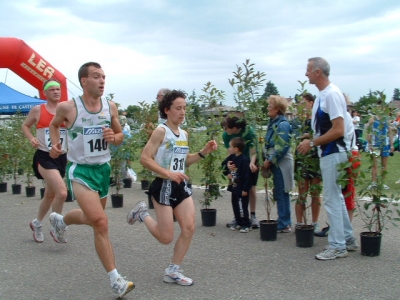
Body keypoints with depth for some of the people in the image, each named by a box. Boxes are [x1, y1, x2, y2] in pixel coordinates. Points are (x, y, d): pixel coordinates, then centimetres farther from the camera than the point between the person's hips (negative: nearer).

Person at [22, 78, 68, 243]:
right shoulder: (38, 110, -3)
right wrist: (31, 138, -6)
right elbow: (25, 126, 10)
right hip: (44, 157, -5)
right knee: (62, 193, -19)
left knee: (50, 194, 18)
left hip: (61, 157, 5)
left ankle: (37, 223, 42)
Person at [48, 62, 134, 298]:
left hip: (103, 169, 6)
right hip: (80, 170, -5)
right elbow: (54, 124, 12)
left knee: (93, 219, 25)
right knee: (101, 223, -20)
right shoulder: (68, 108, -11)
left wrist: (113, 138, -10)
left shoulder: (111, 107, -1)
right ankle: (115, 279, -12)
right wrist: (55, 144, -4)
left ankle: (60, 220, 57)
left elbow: (120, 135, 11)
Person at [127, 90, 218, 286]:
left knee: (189, 229, -2)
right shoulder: (161, 131, -13)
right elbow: (144, 158, -18)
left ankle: (172, 271, 12)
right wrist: (168, 173, -27)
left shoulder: (184, 134, 11)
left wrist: (204, 152, 7)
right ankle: (142, 214, 26)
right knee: (166, 238, -2)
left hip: (181, 186, 7)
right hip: (163, 186, -7)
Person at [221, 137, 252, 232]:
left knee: (242, 207, -2)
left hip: (242, 189, -8)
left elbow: (248, 175, -20)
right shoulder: (232, 157, 5)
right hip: (234, 187, 9)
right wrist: (227, 173, 7)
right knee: (235, 206, 15)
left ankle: (246, 224, 10)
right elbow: (223, 164, 24)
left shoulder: (244, 160, -19)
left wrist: (245, 189, -20)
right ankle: (238, 223, 26)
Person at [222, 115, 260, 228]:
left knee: (251, 188, -4)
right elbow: (230, 152, -20)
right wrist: (229, 163, -41)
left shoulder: (248, 132, -31)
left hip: (250, 161, -3)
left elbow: (253, 152, -31)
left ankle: (253, 216, 5)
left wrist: (252, 163, -50)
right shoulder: (226, 135, -22)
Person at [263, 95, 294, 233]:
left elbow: (282, 147, -21)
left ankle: (284, 225, 5)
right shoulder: (273, 123, 13)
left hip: (281, 164, -9)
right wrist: (267, 160, 6)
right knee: (279, 194, 14)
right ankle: (284, 222, 23)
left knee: (281, 194, -3)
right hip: (275, 163, 9)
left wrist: (270, 161, -15)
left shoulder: (282, 125, -15)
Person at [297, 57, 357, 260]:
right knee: (337, 197, 16)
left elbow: (338, 131, -23)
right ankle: (348, 239, 27)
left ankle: (337, 246, 5)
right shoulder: (322, 95, 10)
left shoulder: (332, 94, -19)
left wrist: (312, 143, -19)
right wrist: (311, 141, 7)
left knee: (332, 199, -4)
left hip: (333, 153, -10)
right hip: (328, 153, 10)